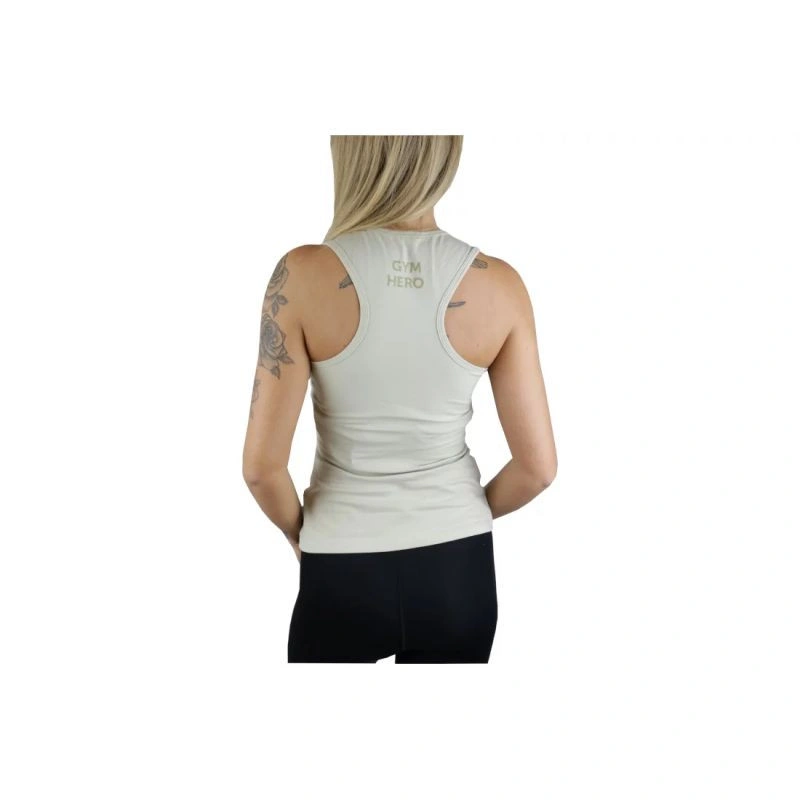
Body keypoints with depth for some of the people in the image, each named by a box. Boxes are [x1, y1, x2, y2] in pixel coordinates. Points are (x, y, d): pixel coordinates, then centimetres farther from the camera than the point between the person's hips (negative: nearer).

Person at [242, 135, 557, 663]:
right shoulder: (498, 285, -12)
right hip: (457, 571, 2)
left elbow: (262, 465, -16)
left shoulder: (305, 275, -17)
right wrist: (463, 517, 11)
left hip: (343, 575, -1)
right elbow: (538, 465, -8)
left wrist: (300, 531, 5)